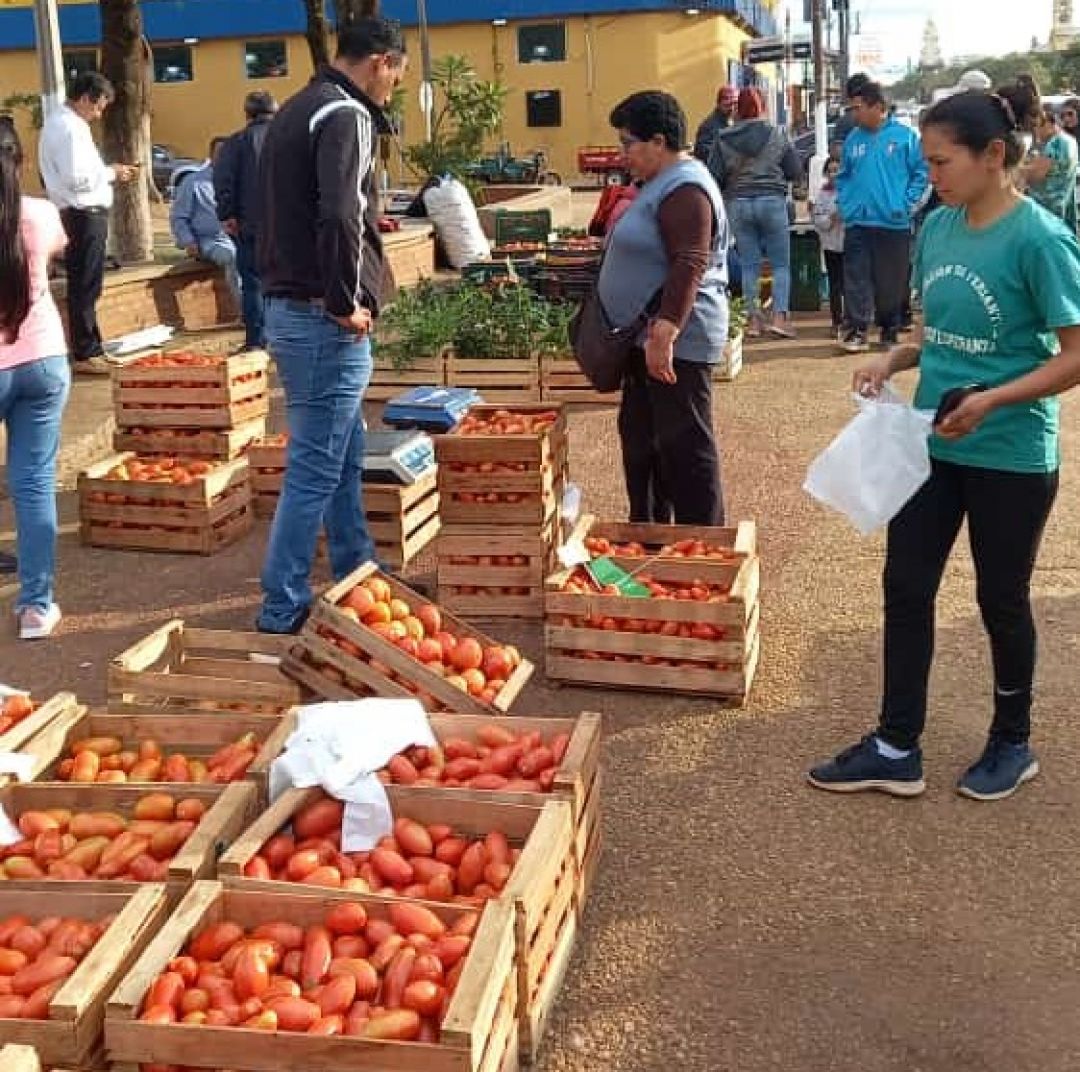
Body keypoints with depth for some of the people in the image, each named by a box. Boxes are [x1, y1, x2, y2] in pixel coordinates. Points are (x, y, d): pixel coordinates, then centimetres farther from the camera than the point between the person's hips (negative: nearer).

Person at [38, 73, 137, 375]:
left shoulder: (61, 122, 16)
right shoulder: (70, 127, -16)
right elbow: (77, 178, -23)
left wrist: (109, 172, 10)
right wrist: (111, 173, -9)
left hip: (81, 214, 10)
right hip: (84, 216, -10)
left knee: (84, 286, 15)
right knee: (85, 287, -5)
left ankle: (91, 348, 23)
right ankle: (85, 355, 0)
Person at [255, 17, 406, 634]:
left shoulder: (299, 109, 17)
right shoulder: (345, 115, -14)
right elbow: (340, 217, -29)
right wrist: (347, 303, -18)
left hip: (288, 306, 10)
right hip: (324, 321, -10)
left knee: (345, 457, 20)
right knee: (315, 471, -3)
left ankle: (358, 578, 32)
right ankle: (283, 616, 4)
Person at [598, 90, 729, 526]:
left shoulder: (684, 190, -18)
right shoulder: (662, 183, 16)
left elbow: (689, 267, -27)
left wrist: (664, 333, -33)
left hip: (676, 340, -11)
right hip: (648, 335, 11)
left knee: (683, 443, -5)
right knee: (639, 436, 17)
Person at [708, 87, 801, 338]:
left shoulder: (723, 139, -1)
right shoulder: (777, 136, -1)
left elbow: (714, 176, -2)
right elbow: (796, 171, 1)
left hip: (738, 203, 1)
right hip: (772, 201, -1)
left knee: (749, 265, 8)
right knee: (781, 263, 7)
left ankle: (753, 319, 9)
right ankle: (779, 317, -3)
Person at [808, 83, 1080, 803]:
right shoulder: (939, 228, 2)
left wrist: (991, 400, -27)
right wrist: (892, 361, -3)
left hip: (1010, 454, -6)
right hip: (933, 442, 7)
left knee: (1001, 600, 10)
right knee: (906, 587, 8)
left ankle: (1013, 744, 32)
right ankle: (897, 749, 21)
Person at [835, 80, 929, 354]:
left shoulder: (904, 135, -2)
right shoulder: (853, 139, 9)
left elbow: (920, 172, -1)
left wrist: (907, 204, -8)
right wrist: (844, 203, 5)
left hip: (894, 222, -2)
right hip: (857, 221, 2)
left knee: (893, 280, 6)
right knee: (856, 278, -4)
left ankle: (890, 330, 19)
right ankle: (857, 329, -2)